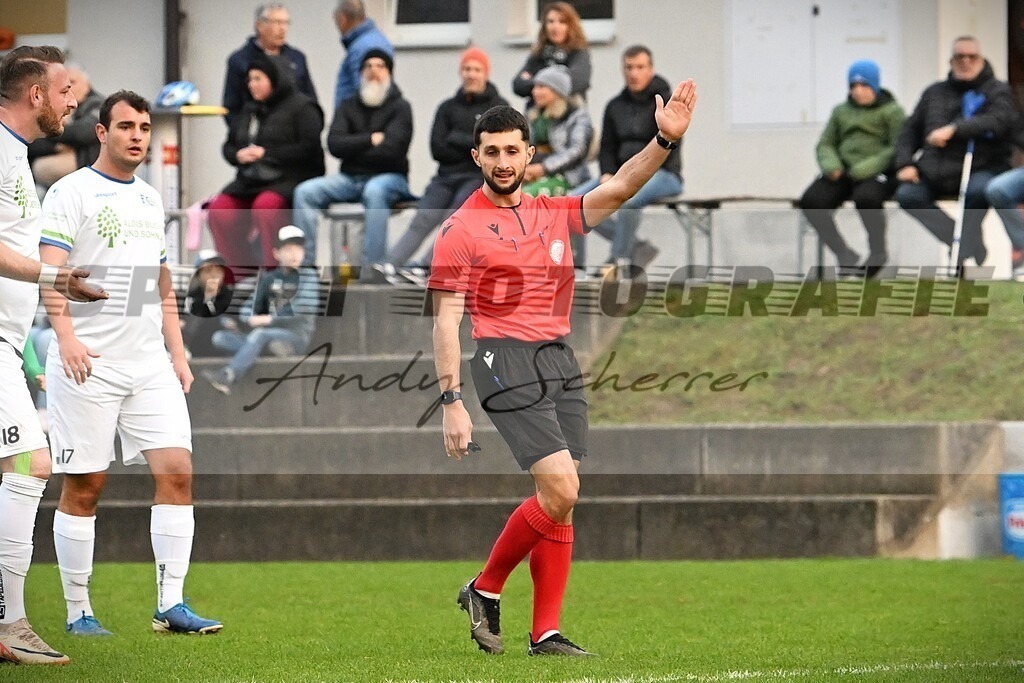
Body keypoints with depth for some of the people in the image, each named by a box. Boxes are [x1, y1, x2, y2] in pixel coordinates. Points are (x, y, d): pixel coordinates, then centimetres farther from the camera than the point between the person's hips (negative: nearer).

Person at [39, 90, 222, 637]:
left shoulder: (150, 199, 18)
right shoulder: (71, 192, -3)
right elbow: (51, 272, -13)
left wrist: (177, 351, 16)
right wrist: (66, 336, -25)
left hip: (150, 365, 6)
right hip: (87, 365, -6)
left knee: (176, 471, -6)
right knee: (84, 487, -2)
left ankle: (170, 604, -5)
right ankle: (77, 611, 7)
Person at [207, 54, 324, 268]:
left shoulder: (302, 108, -3)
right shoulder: (250, 110, 20)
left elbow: (308, 148, -15)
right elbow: (229, 146, 23)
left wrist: (266, 154, -15)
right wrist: (239, 155, -2)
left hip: (289, 179, -7)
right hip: (250, 181, 7)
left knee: (265, 206, -36)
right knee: (219, 209, -16)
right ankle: (240, 268, -5)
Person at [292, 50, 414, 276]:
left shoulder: (399, 107, 2)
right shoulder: (348, 106, 13)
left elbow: (391, 149, -14)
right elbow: (334, 144, -2)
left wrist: (353, 148, -5)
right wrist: (371, 140, -10)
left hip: (389, 176, -5)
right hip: (350, 178, 5)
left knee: (374, 191, -40)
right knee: (305, 192, -17)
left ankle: (372, 265, -41)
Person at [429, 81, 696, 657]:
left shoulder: (555, 214, 13)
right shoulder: (462, 229, -2)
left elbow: (619, 189, 1)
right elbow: (446, 321, -5)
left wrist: (665, 140, -16)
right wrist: (452, 401, -12)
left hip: (561, 361, 6)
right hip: (506, 363, -6)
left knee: (561, 501, 2)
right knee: (560, 490, -16)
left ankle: (545, 632, 7)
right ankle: (485, 591, 2)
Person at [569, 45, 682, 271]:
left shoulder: (666, 103, -4)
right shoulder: (616, 106, 15)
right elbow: (607, 147, 16)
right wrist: (608, 174, -5)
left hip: (662, 174, -7)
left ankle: (620, 260, -27)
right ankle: (635, 246, -13)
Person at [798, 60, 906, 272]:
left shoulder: (892, 111, 6)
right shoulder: (841, 111, 22)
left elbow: (899, 148, -6)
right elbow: (825, 144, 21)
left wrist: (865, 169, -19)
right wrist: (831, 165, -4)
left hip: (878, 173, -5)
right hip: (844, 171, 5)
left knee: (865, 198, -39)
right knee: (811, 201, -22)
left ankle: (878, 251, -12)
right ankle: (843, 253, -7)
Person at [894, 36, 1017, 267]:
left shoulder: (997, 91, 6)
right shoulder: (935, 92, 21)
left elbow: (997, 122, -14)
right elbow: (910, 129, 20)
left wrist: (954, 129, -24)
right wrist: (905, 164, 2)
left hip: (980, 168, -4)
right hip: (935, 171, 4)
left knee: (978, 190, -38)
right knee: (907, 195, -24)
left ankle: (963, 256, -31)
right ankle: (972, 245, -21)